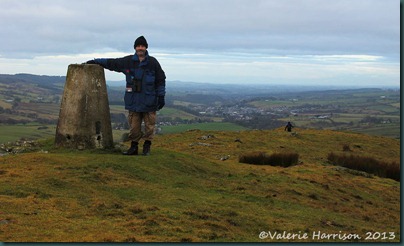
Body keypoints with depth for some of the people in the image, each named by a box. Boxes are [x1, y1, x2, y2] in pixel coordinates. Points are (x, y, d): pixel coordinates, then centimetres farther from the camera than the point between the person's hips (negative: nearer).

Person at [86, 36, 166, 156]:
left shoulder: (153, 62, 2)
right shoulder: (128, 61, 7)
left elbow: (161, 80, 6)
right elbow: (112, 63, 18)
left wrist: (161, 97, 3)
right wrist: (95, 61, 18)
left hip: (149, 102, -2)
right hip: (134, 100, 2)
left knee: (149, 125, 0)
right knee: (134, 126, 4)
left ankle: (147, 147, 11)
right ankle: (134, 147, 13)